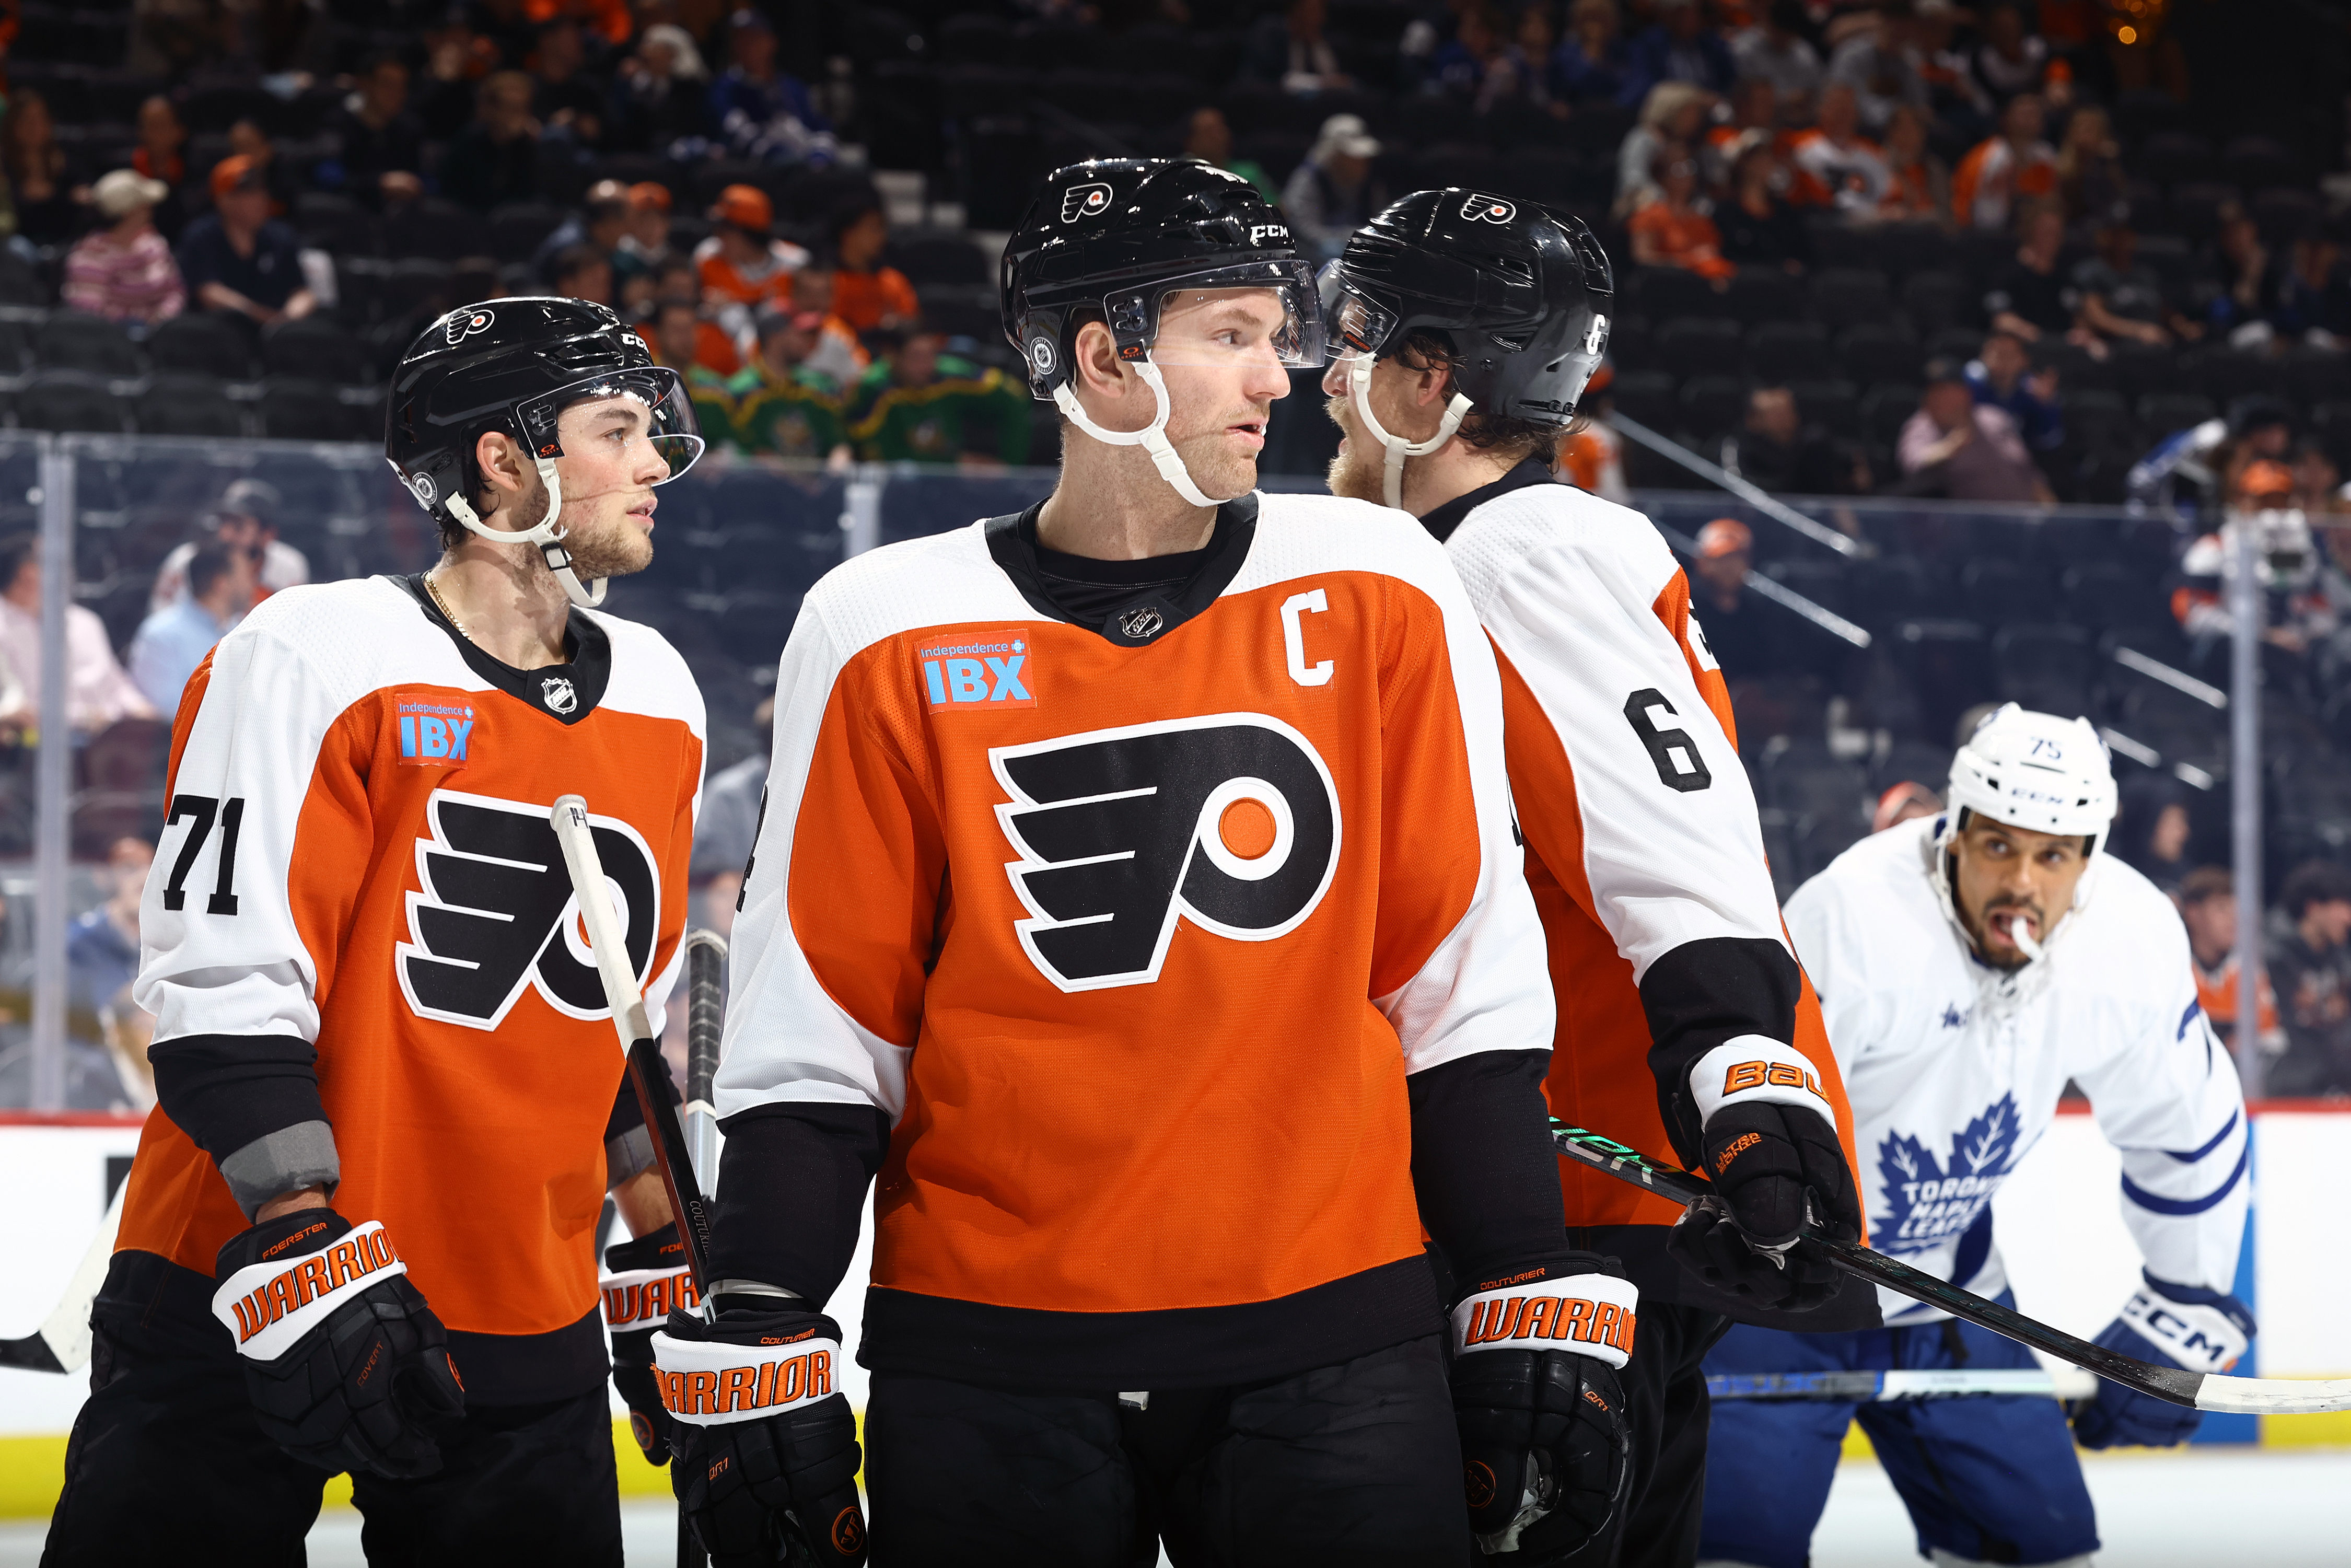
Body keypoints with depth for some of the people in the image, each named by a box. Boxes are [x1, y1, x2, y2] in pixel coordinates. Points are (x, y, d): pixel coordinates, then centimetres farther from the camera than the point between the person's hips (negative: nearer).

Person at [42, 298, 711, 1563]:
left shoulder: (659, 701, 10)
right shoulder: (313, 662, -12)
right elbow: (226, 992, -16)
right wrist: (314, 1267, -23)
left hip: (525, 1338, 6)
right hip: (239, 1311, -6)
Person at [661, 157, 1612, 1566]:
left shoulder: (1377, 592, 3)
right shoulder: (891, 637, 0)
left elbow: (1465, 984, 6)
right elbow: (812, 1034, 3)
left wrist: (1536, 1306, 3)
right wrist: (754, 1352, -2)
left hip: (1328, 1340, 1)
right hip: (988, 1364, -1)